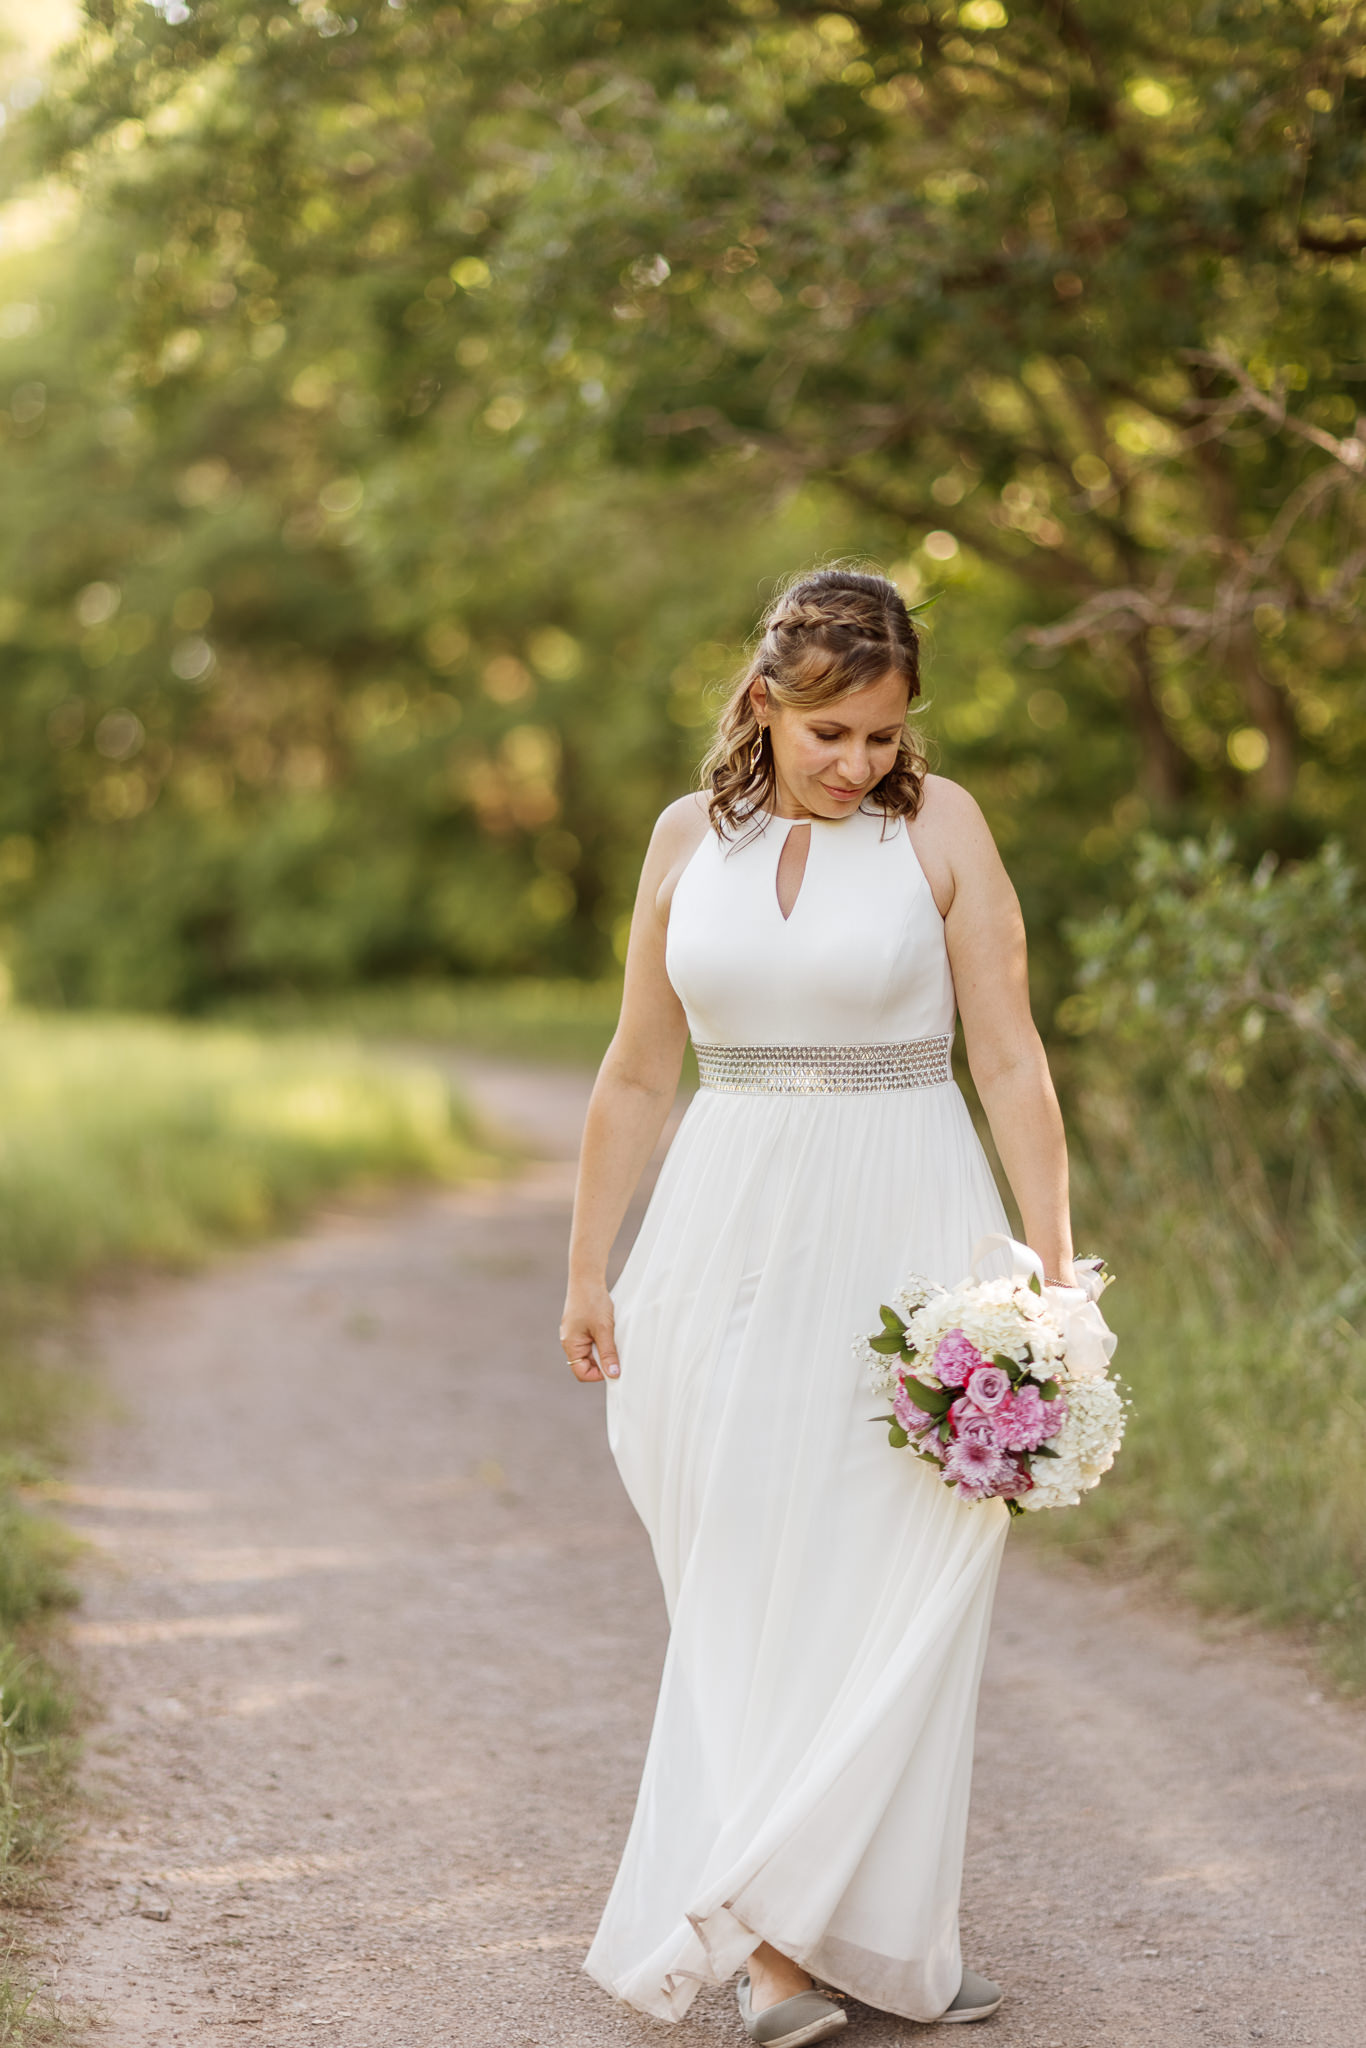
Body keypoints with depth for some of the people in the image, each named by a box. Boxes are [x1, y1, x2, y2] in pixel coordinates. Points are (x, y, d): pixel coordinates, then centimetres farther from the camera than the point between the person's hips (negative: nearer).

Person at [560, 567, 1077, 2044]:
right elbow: (636, 1077, 12)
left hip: (904, 1234, -2)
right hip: (729, 1241, 2)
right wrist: (587, 1274, 11)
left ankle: (788, 1914, 4)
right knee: (750, 1584, 1)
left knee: (885, 1587, -4)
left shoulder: (938, 826, -1)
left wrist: (1053, 1274, -9)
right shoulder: (690, 838, 6)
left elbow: (1011, 1060, -3)